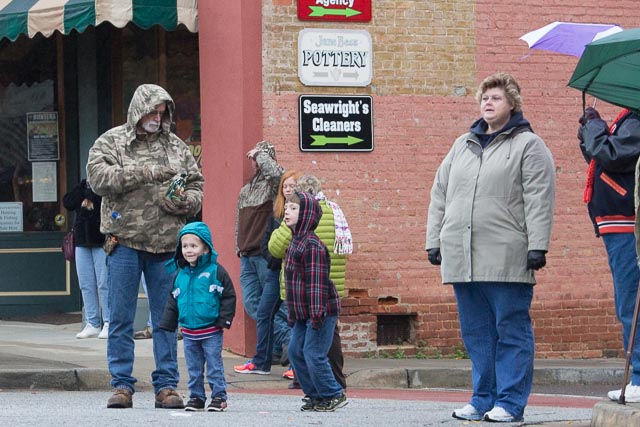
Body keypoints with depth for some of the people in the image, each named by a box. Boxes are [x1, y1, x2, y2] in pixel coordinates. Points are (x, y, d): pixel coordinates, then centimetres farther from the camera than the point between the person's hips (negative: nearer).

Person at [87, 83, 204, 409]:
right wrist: (145, 173, -20)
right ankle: (122, 386, 6)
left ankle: (166, 386, 9)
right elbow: (99, 176, -13)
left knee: (166, 318, 4)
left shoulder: (176, 146, 13)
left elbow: (196, 185, 16)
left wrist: (184, 202, -8)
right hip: (124, 241, -2)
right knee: (121, 318, 0)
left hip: (165, 245, 2)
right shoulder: (111, 142, 4)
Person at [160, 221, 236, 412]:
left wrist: (224, 320, -11)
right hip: (189, 331, 5)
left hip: (211, 331, -5)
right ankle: (196, 396, 20)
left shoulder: (215, 271, -8)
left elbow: (228, 296, -6)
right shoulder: (180, 274, 7)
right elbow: (173, 302, 15)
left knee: (214, 366, 0)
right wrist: (168, 324, 11)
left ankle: (219, 396, 8)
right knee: (193, 368, 11)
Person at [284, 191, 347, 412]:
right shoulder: (296, 242, 15)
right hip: (303, 313, 10)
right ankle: (315, 395, 18)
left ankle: (334, 395, 4)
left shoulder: (312, 245, -17)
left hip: (322, 310, -10)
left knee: (313, 354, -8)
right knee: (296, 351, 9)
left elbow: (317, 280, -22)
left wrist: (316, 313, -25)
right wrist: (293, 312, 23)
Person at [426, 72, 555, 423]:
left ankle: (509, 403, -1)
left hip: (506, 259, -6)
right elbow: (440, 195, 21)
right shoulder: (462, 146, 20)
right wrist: (434, 241, 14)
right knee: (476, 334, 8)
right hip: (462, 259, 6)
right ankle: (483, 400, 15)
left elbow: (539, 200, -6)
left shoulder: (528, 145, 2)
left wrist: (537, 246, -14)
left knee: (511, 331, -3)